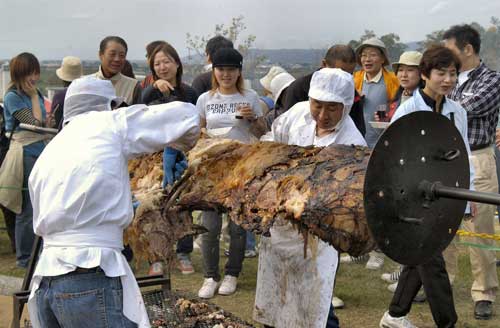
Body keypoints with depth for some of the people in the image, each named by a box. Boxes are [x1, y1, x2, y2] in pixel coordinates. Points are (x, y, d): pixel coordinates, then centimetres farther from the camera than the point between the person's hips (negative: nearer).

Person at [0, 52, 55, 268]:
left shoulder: (37, 94, 15)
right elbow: (34, 123, -15)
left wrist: (49, 123, 5)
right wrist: (34, 96, -8)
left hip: (41, 152, 7)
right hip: (25, 155, -7)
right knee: (28, 208, -3)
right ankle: (24, 257, 6)